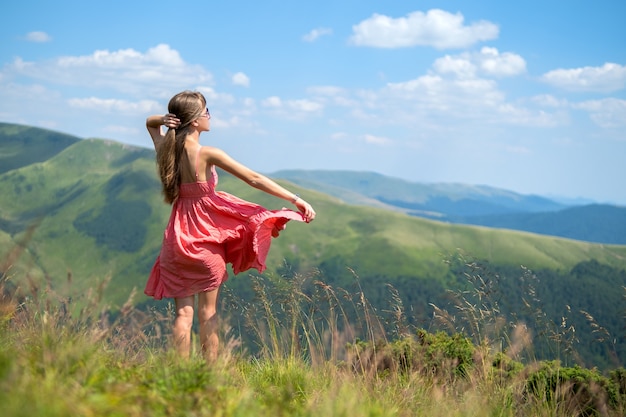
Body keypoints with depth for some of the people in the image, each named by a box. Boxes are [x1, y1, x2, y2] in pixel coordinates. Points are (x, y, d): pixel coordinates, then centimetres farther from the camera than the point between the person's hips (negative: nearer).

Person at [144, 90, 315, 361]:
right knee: (208, 311, 7)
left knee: (183, 311, 7)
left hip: (177, 237, 5)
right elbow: (254, 180, -16)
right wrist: (297, 200, -13)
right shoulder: (207, 154, -16)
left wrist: (165, 119, -1)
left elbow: (150, 122, 24)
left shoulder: (165, 149, 1)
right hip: (205, 238, -5)